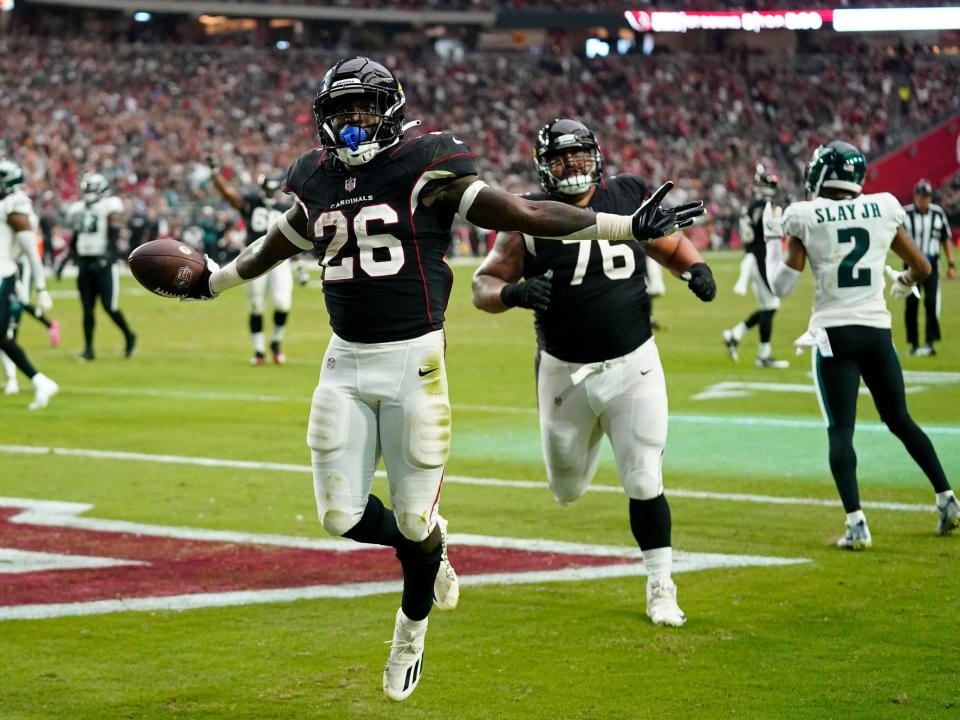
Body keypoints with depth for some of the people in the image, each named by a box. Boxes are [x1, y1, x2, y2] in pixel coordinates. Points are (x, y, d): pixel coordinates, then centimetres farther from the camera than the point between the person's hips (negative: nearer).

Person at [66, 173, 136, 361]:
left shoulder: (111, 207, -7)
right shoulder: (79, 209, 13)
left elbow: (114, 237, -14)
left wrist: (107, 257, -25)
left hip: (104, 263, -6)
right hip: (85, 262, 6)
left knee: (109, 306, -7)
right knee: (87, 308, 5)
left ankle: (129, 336, 15)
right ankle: (88, 348, 8)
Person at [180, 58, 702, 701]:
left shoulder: (425, 169, -9)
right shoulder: (317, 182, 8)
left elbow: (520, 215, -9)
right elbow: (276, 246, 28)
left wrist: (628, 226, -13)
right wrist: (215, 282, 43)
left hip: (413, 359, -5)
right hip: (346, 361, 5)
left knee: (415, 517, 2)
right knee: (343, 517, 0)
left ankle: (411, 631, 30)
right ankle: (429, 550, 32)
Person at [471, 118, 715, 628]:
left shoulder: (630, 199, 0)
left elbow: (671, 246, 16)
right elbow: (483, 285, -4)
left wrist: (695, 267, -6)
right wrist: (514, 293, -26)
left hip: (633, 366, 0)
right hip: (565, 372, 0)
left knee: (644, 483, -6)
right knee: (567, 490, 16)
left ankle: (661, 587, 8)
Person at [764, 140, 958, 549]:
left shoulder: (805, 217, -5)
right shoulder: (883, 210, 4)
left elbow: (782, 286, -2)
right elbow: (922, 267, 13)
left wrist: (772, 241, 12)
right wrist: (903, 284, 35)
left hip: (834, 334, -3)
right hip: (877, 331, 3)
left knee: (841, 430, -2)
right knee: (900, 420, 19)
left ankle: (856, 523, -15)